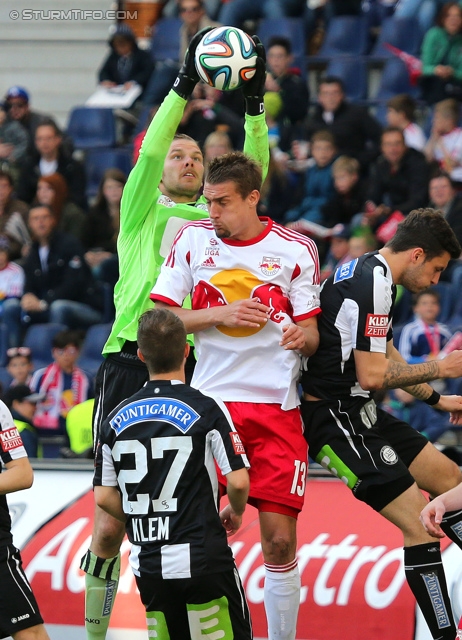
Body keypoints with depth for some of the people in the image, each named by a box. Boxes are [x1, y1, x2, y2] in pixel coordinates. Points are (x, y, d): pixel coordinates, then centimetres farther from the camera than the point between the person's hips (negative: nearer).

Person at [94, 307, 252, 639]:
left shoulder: (117, 418, 5)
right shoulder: (206, 409, -7)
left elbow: (104, 497, 7)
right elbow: (238, 480, -9)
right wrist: (236, 512, 13)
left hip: (147, 566, 5)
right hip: (203, 559, -4)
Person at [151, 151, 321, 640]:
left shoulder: (296, 250, 3)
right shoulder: (193, 240, 6)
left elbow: (311, 334, 6)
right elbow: (161, 317, 4)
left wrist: (302, 336, -18)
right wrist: (220, 314, -11)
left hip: (276, 407, -1)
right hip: (210, 398, 1)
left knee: (280, 542, -4)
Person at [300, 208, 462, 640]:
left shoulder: (366, 274, 13)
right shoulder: (372, 284, -19)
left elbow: (387, 359, 27)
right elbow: (372, 375, -21)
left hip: (354, 411, 11)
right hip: (336, 417, -11)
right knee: (419, 524, -13)